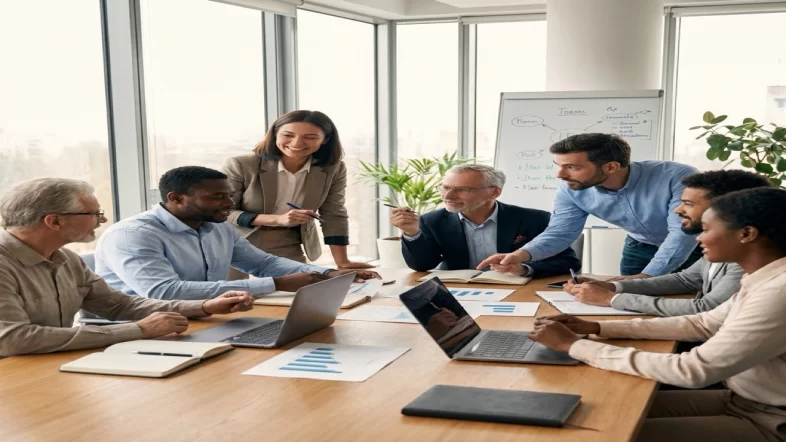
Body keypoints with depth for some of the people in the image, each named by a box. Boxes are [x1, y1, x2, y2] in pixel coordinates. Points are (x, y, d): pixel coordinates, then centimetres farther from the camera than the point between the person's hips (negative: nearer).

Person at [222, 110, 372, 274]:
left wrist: (343, 263, -7)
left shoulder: (334, 169, -9)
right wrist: (277, 219, -27)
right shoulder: (241, 166, -19)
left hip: (291, 253, 2)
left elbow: (334, 216, -1)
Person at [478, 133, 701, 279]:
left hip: (697, 248, -4)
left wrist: (646, 277, -49)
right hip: (641, 248, 4)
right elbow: (560, 231, -15)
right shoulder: (572, 190, -21)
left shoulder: (677, 177, -36)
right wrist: (522, 254, -35)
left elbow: (683, 232, -39)